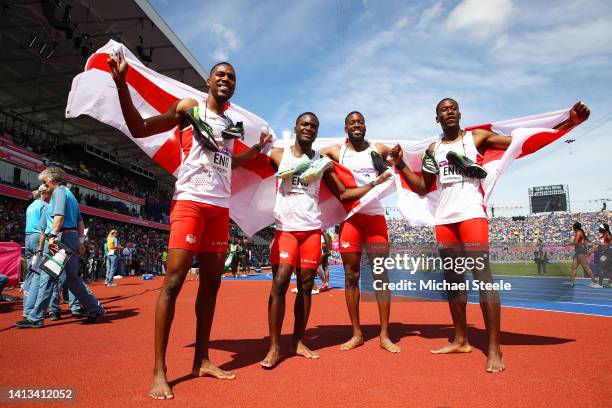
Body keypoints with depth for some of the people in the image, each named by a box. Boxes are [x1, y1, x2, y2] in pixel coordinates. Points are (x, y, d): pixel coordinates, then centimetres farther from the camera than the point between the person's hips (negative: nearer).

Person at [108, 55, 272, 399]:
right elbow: (140, 129, -4)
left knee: (211, 282, 6)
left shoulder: (230, 124, 22)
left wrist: (259, 147, 36)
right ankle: (159, 371, -2)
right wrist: (122, 87, -15)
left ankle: (202, 360, 16)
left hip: (221, 207, 7)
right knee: (173, 281, -11)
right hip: (190, 201, -7)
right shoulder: (189, 108, 4)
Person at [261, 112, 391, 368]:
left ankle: (298, 342, 18)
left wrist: (374, 183, 7)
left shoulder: (322, 162, 13)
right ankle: (274, 347, -1)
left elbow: (343, 194, 13)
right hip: (285, 229, -3)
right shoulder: (278, 154, 7)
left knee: (306, 286, 5)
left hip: (312, 230, 3)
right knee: (279, 283, -12)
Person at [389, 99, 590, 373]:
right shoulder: (433, 149, 17)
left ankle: (494, 350, -5)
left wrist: (569, 122, -7)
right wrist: (400, 164, 7)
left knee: (483, 276, -11)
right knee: (452, 279, 8)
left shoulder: (477, 137, 7)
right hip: (444, 218, 5)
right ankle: (460, 340, 20)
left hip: (471, 213, -4)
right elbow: (422, 188, 17)